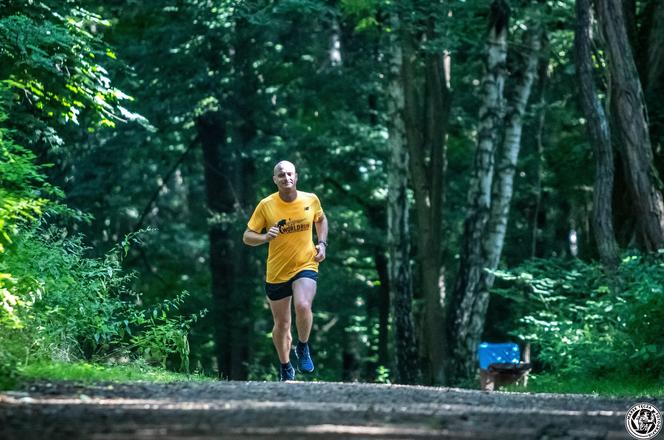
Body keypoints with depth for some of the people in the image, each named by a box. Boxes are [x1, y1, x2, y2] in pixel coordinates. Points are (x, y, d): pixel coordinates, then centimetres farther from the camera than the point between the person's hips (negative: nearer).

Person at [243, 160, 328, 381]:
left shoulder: (311, 200, -4)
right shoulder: (266, 205, -10)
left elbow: (321, 220, 18)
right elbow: (247, 236, -6)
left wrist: (322, 243, 3)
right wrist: (265, 237, -26)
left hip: (306, 266, -1)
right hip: (276, 272, 1)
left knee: (303, 306, -29)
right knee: (281, 324, 11)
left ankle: (303, 348, -1)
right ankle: (285, 367, 34)